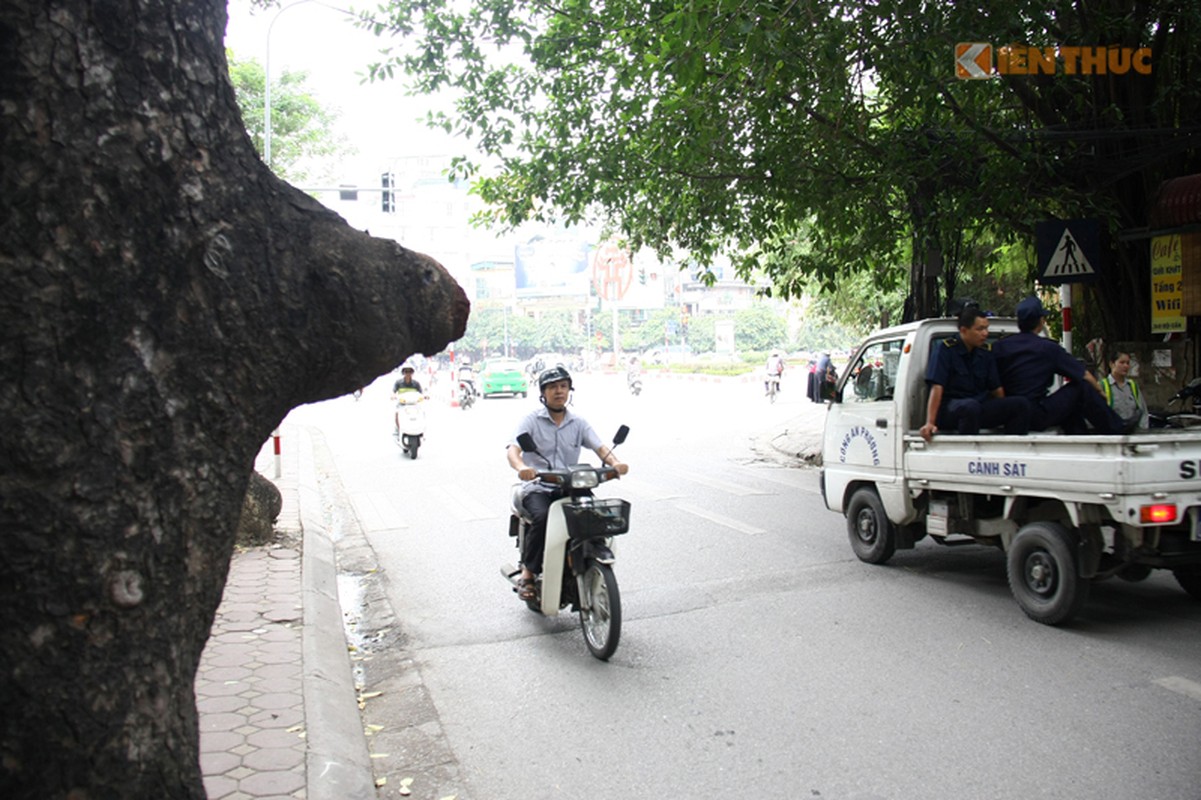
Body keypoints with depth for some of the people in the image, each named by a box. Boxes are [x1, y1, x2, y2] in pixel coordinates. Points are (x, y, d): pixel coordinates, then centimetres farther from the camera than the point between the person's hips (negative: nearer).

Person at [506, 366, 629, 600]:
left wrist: (614, 462, -24)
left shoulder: (578, 423, 12)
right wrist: (521, 467, -37)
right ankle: (528, 573, -17)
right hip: (537, 488, -3)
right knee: (543, 517, -34)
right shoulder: (531, 420, 1)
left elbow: (599, 447, -1)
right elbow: (513, 449, -13)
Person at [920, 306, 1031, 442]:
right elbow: (937, 388, -17)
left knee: (1021, 404, -14)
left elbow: (996, 389, 14)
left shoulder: (986, 352, 10)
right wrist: (930, 423, -25)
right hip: (950, 408, -6)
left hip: (980, 406, 6)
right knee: (971, 406, -38)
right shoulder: (945, 349, -8)